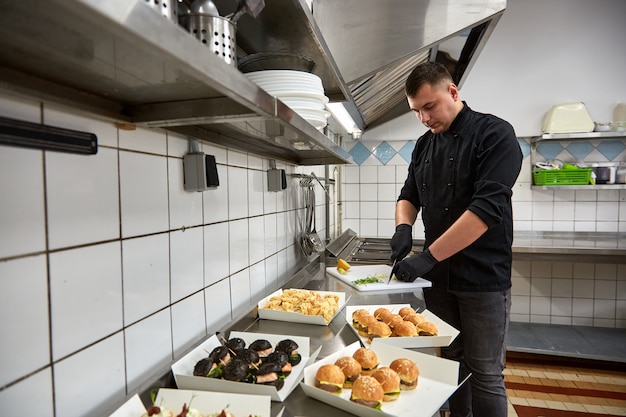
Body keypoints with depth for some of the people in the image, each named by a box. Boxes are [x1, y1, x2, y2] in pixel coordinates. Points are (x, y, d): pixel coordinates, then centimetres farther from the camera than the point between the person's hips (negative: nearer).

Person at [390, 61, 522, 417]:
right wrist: (404, 227, -7)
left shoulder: (494, 133, -9)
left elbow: (488, 207, -21)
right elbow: (409, 196, 16)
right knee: (452, 360, 17)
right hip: (439, 277, 5)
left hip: (483, 279, -5)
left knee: (485, 374, 5)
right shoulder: (424, 145, 9)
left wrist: (429, 256, -24)